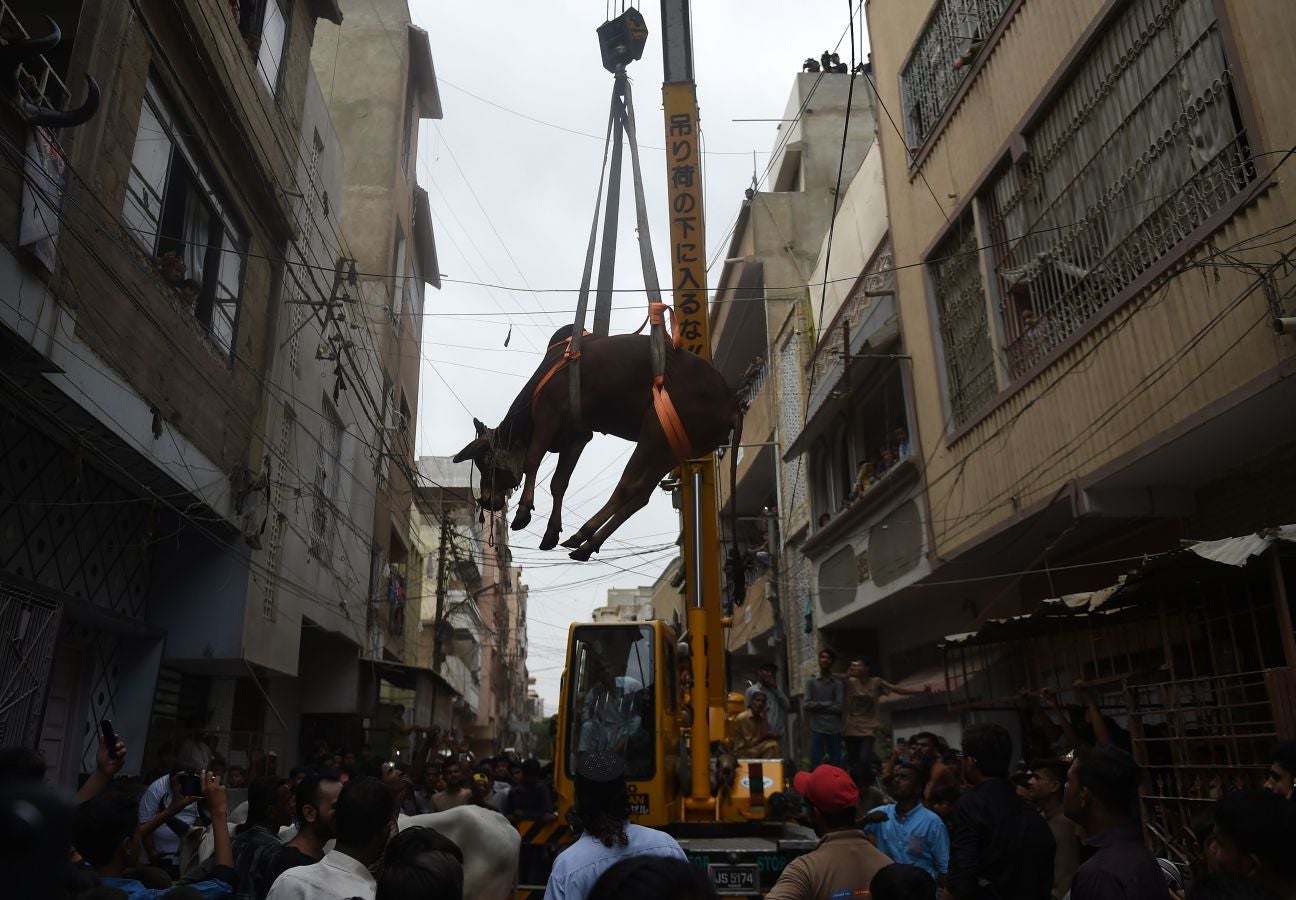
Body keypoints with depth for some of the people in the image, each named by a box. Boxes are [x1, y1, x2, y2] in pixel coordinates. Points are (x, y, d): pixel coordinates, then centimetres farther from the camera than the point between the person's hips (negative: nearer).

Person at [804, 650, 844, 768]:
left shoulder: (837, 683, 7)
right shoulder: (811, 682, 6)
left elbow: (839, 707, -4)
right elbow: (807, 704, -4)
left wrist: (818, 705, -4)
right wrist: (828, 704, -4)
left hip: (835, 730, 1)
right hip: (817, 729, -1)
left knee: (836, 765, 4)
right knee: (815, 765, -4)